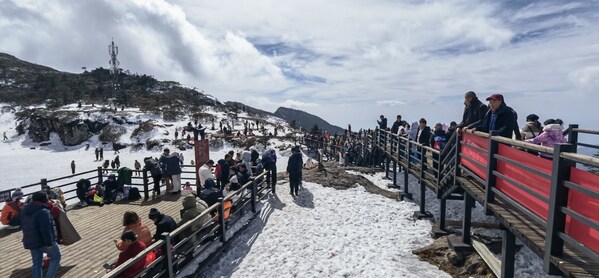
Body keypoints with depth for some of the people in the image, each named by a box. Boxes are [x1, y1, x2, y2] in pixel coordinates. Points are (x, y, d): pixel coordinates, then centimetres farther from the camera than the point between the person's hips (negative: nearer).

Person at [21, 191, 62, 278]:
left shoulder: (25, 212, 10)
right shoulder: (43, 211, -20)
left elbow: (25, 227, 21)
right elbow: (46, 229, -25)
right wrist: (49, 243, -20)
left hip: (31, 242, 8)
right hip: (44, 242, -8)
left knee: (36, 264, 14)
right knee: (56, 257, 8)